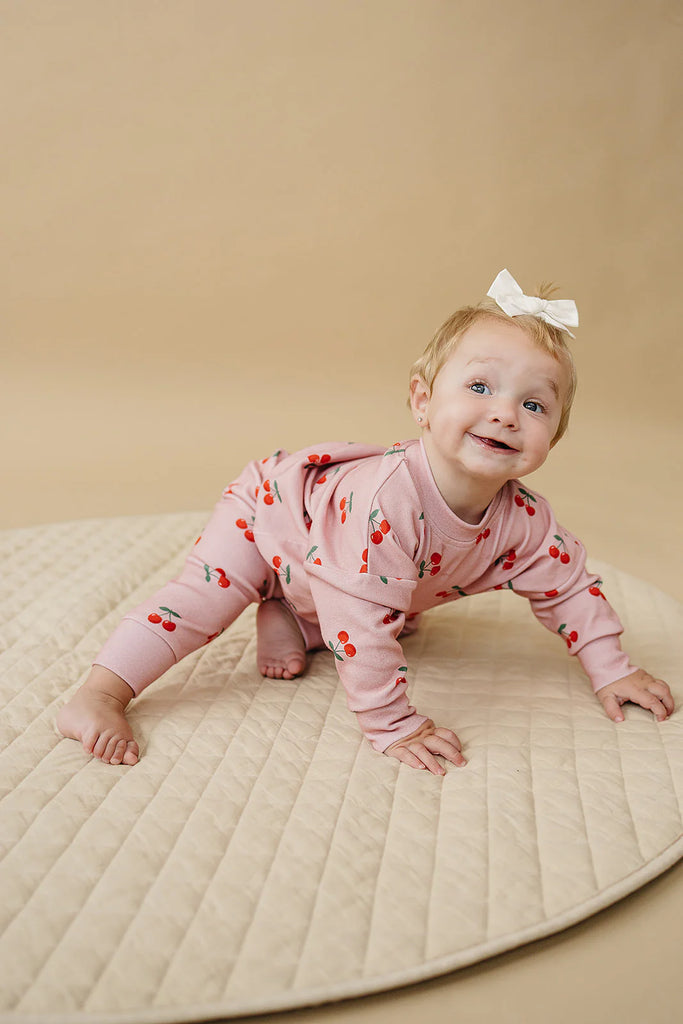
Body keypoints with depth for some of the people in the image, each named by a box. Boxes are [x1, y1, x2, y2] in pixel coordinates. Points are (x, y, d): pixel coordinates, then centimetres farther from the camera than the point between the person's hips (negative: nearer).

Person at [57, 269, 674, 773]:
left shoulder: (524, 521, -25)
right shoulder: (387, 500, -48)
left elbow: (568, 587, -7)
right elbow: (361, 617, -46)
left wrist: (612, 671, -4)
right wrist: (391, 725, -40)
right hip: (270, 506, -7)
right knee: (207, 595, -23)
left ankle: (287, 620, 25)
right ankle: (101, 693, -15)